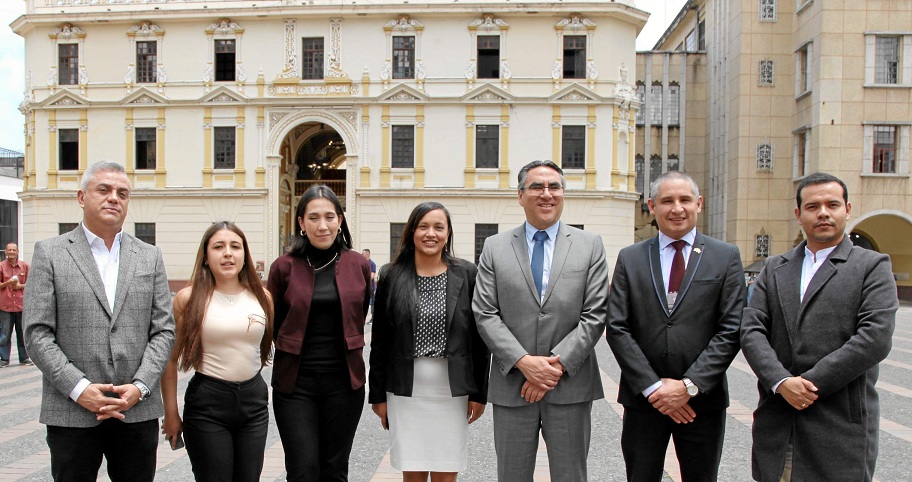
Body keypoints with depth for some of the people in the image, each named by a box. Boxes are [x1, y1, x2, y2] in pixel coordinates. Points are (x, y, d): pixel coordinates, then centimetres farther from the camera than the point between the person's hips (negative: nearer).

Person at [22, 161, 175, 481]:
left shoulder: (150, 257, 9)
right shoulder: (50, 253, 3)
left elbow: (163, 331, 5)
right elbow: (37, 333, -4)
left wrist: (139, 387, -8)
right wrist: (79, 389, -13)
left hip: (138, 411, 2)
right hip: (72, 413, -2)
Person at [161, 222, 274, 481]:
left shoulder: (262, 296, 2)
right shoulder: (189, 298, -6)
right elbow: (170, 358, -2)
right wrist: (171, 413, -2)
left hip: (254, 399, 3)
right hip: (207, 402, -3)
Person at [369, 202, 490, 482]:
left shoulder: (467, 275, -1)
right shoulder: (392, 277, 0)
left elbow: (479, 338, 1)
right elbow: (379, 342, 3)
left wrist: (479, 393, 0)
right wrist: (378, 395, 3)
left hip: (452, 392, 0)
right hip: (405, 392, 0)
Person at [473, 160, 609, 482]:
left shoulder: (590, 246, 4)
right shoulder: (495, 247, 5)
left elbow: (594, 316, -3)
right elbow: (485, 314, -2)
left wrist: (557, 365, -12)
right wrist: (524, 362, -13)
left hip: (570, 386, 0)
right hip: (511, 385, 1)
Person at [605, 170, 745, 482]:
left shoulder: (726, 256, 2)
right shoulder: (630, 258, 4)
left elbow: (731, 330, -5)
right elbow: (617, 329, -2)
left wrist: (689, 386, -12)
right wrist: (653, 386, -11)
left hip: (703, 400, 0)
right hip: (643, 399, 1)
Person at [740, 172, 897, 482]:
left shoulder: (873, 266, 3)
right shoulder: (774, 269, 13)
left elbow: (876, 338, -11)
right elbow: (751, 331, 3)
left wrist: (810, 384, -13)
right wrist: (782, 382, -13)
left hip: (841, 422, -3)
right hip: (777, 421, 3)